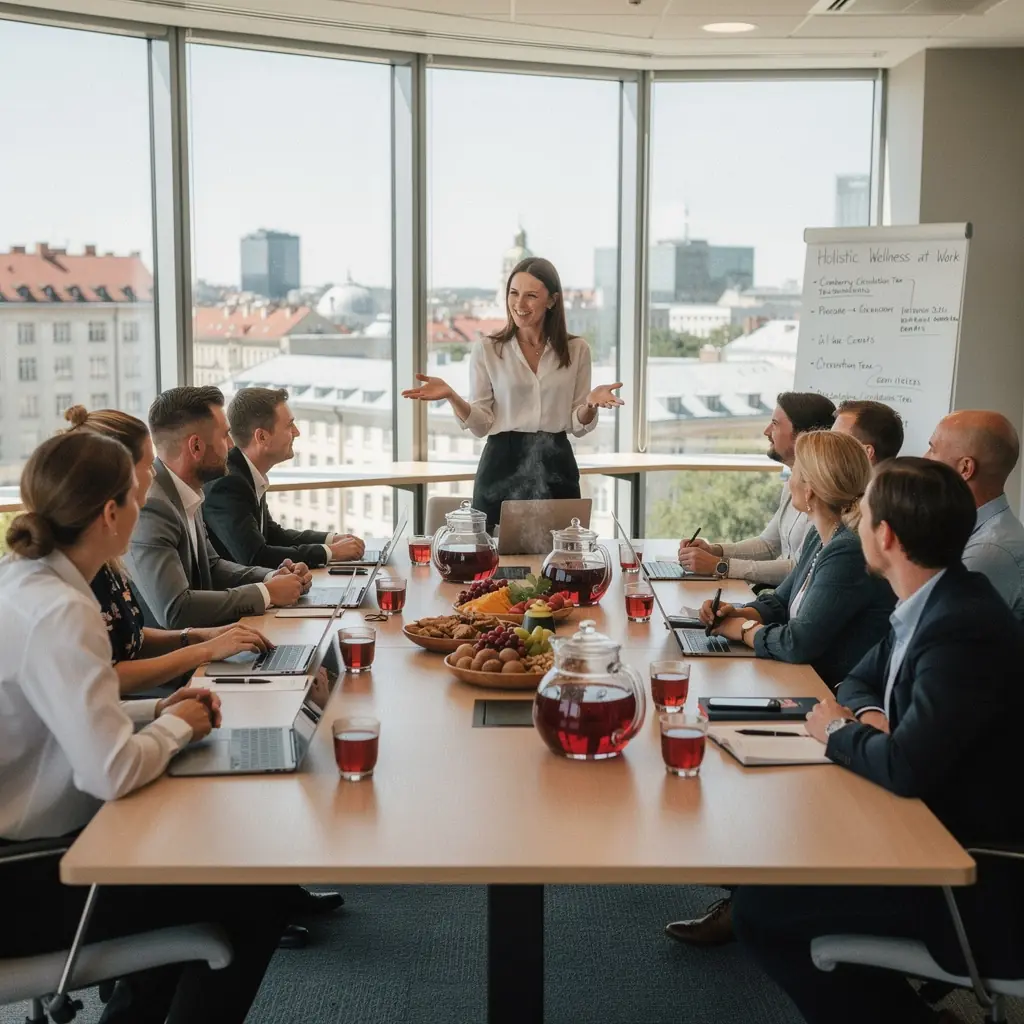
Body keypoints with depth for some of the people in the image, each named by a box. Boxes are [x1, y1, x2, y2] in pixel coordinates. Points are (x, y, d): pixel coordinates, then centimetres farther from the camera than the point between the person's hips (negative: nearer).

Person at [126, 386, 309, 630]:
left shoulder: (182, 494, 5)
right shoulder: (149, 507, -22)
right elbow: (175, 610, -28)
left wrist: (271, 577, -1)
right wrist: (266, 593, -18)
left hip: (193, 638, 8)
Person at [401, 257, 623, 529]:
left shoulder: (576, 350, 5)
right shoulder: (486, 349, 1)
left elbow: (578, 426, 6)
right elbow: (481, 425, -1)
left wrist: (590, 404, -14)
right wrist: (451, 396, -17)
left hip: (556, 470, 1)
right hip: (502, 470, -1)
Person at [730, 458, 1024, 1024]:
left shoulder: (964, 628, -27)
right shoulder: (933, 601, 3)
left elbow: (905, 766, -31)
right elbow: (861, 679, 17)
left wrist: (840, 731, -11)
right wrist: (870, 717, -6)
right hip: (931, 823, 9)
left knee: (758, 907, -11)